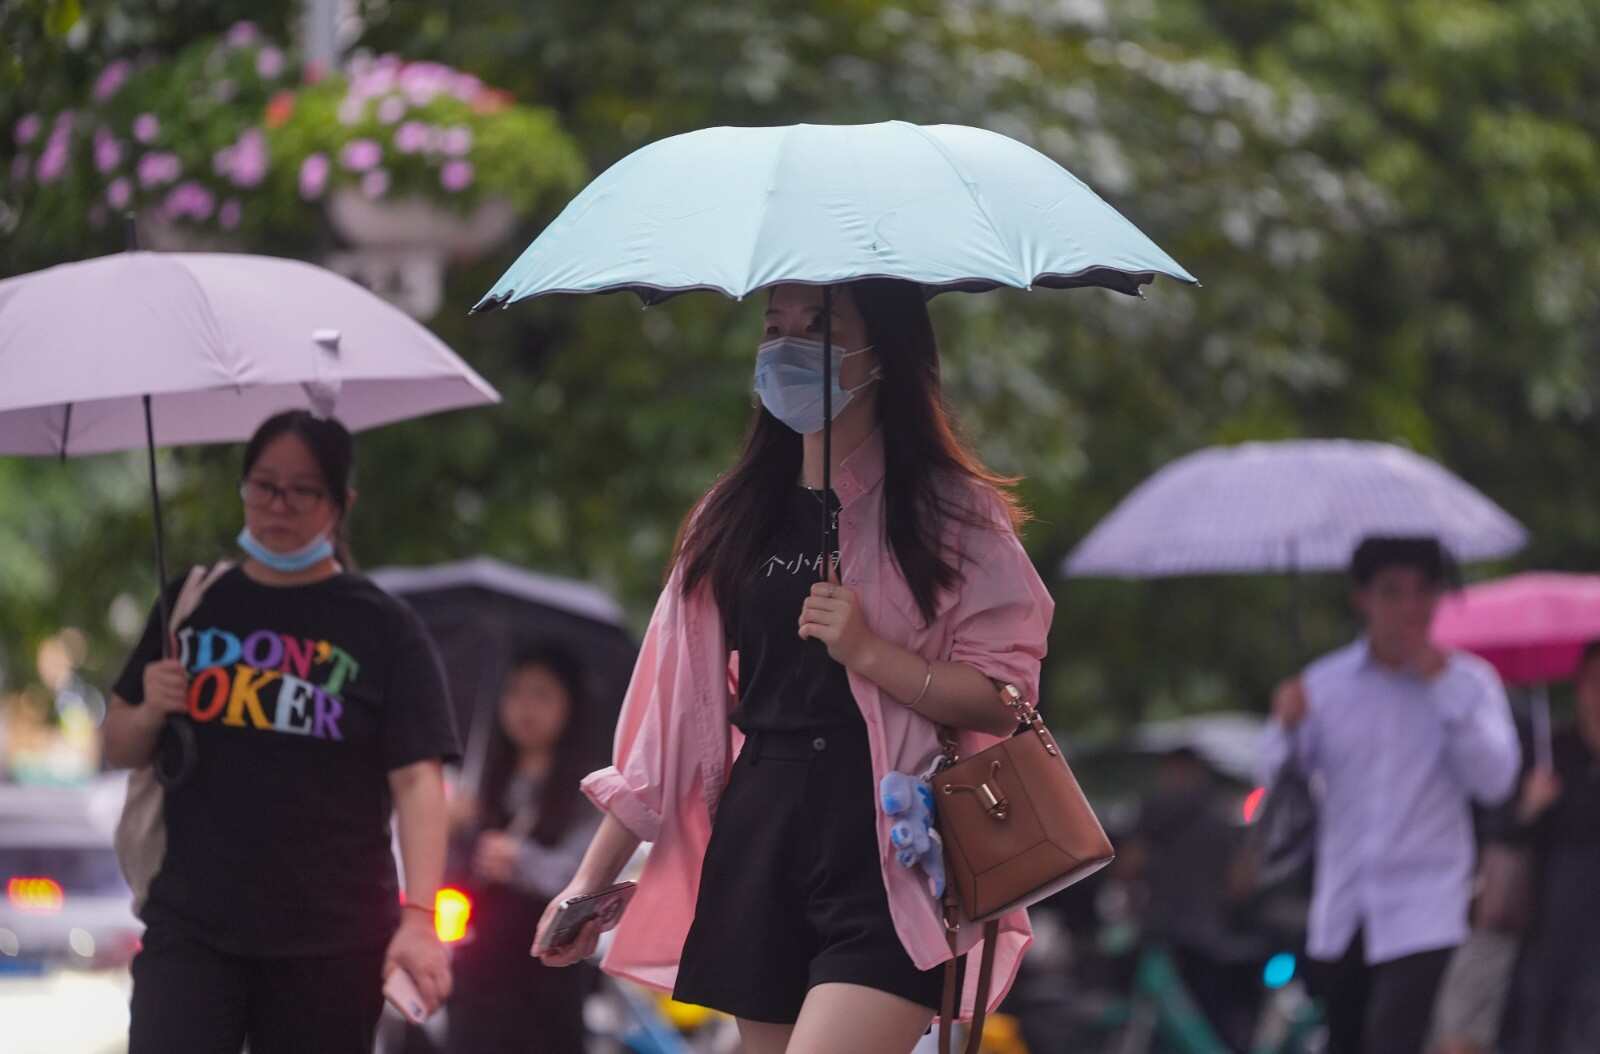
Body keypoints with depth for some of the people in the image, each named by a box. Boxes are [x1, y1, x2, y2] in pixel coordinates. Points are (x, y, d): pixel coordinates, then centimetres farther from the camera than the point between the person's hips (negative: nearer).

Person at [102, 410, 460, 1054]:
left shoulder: (382, 629, 1)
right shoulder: (195, 607, 11)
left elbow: (417, 780, -6)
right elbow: (119, 751, 18)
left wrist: (419, 918, -17)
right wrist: (148, 714, -6)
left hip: (332, 944, -2)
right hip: (192, 926, 2)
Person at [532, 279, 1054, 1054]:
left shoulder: (949, 511, 0)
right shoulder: (737, 517, 14)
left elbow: (1007, 698, -5)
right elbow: (676, 707, 16)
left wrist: (868, 653, -18)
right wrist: (590, 881, 14)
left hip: (888, 857, -5)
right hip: (756, 854, 6)